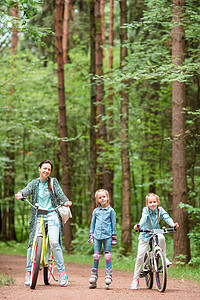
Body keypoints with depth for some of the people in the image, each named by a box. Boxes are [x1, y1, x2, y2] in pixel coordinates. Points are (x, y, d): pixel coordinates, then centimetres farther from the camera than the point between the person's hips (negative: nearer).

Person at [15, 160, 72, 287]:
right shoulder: (34, 183, 10)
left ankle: (62, 272, -9)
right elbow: (27, 190, -10)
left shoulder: (53, 182, 9)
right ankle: (29, 271, 9)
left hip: (52, 215, -1)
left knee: (54, 242, -15)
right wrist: (20, 193, -34)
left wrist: (66, 201, -28)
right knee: (33, 243, -5)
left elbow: (59, 193, -6)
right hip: (38, 215, 2)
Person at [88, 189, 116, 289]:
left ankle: (108, 275, 1)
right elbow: (92, 223, 17)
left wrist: (114, 237, 2)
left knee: (107, 256, -3)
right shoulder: (96, 211, 11)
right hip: (97, 236, 3)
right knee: (96, 256, 3)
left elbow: (113, 224, 5)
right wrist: (91, 236, 12)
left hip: (107, 236, -3)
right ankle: (94, 276, 10)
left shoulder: (111, 211, 3)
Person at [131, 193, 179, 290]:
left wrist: (173, 224, -42)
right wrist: (139, 225, -54)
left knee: (161, 238, -35)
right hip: (145, 235, -1)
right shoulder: (145, 210, -14)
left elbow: (167, 217, -21)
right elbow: (143, 218, -32)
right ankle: (135, 279, 4)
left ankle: (163, 258, -12)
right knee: (140, 256, -7)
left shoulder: (160, 210, -7)